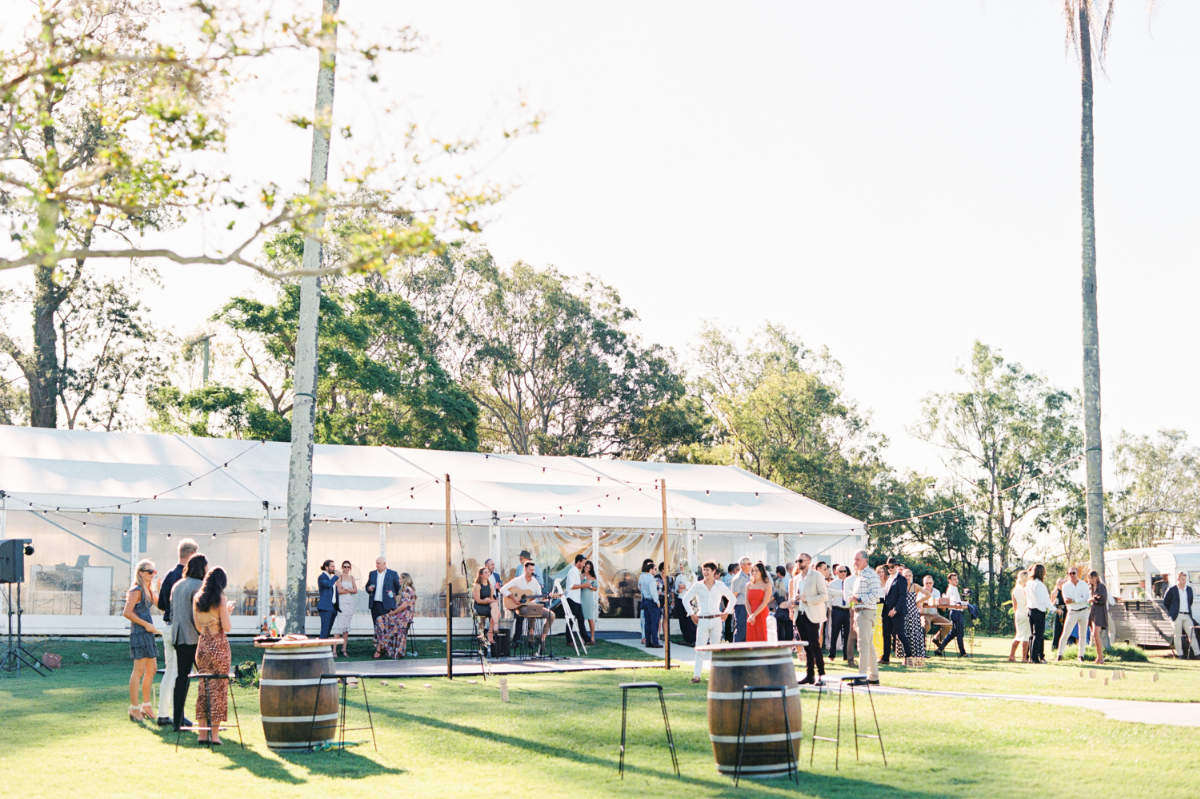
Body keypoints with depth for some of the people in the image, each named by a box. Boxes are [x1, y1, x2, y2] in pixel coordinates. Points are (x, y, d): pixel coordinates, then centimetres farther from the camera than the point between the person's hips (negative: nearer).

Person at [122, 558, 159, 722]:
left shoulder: (148, 590, 16)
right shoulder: (136, 590, -11)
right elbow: (127, 612, -18)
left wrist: (157, 588, 10)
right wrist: (146, 624, -16)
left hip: (148, 633, 10)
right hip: (139, 633, -9)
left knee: (152, 669, 13)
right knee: (139, 670, -9)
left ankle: (146, 705, 23)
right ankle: (134, 708, -5)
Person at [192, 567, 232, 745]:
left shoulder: (197, 598, 6)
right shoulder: (220, 598, -9)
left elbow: (198, 626, 11)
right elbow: (227, 627, -11)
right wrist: (228, 612, 6)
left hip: (203, 645, 5)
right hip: (219, 646, -5)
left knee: (203, 688, 11)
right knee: (218, 689, 0)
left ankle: (203, 733, 12)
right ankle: (214, 734, 0)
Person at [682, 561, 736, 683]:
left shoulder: (720, 585, 5)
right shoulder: (697, 585, 3)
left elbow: (732, 599, 16)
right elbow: (686, 599, 11)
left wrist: (726, 612, 7)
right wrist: (692, 614, 4)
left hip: (716, 620, 1)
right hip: (702, 621, -1)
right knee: (699, 647, -8)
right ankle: (696, 675, -9)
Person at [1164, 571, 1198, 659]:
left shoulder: (1189, 589, 10)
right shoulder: (1172, 590, -3)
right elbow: (1165, 602, 6)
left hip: (1187, 615, 4)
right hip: (1177, 616, -4)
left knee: (1192, 634, -1)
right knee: (1178, 635, -1)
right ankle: (1179, 654, 2)